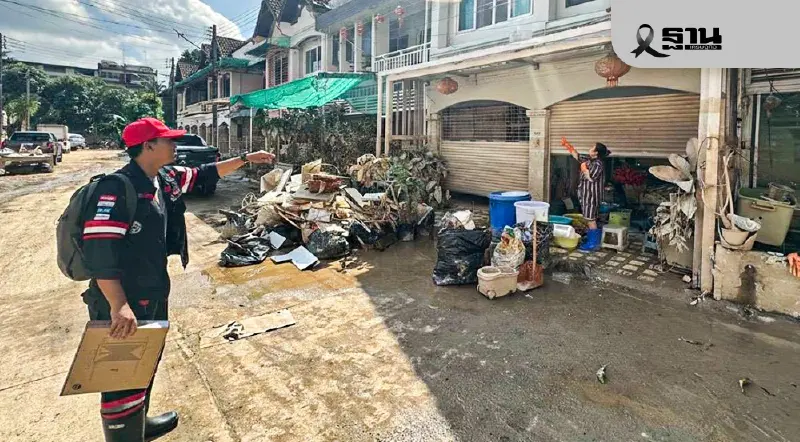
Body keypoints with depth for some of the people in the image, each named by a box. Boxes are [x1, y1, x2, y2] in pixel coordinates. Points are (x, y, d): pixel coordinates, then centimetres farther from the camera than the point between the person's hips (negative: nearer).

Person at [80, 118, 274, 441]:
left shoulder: (165, 179, 3)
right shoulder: (117, 188, -23)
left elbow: (205, 175, 18)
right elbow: (98, 249, -29)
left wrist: (245, 159, 17)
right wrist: (119, 305, -33)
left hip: (153, 293, 10)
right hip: (122, 301, -10)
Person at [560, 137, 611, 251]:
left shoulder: (598, 164, -18)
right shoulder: (589, 160, 10)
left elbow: (591, 178, -26)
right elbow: (577, 156, 23)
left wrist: (584, 169, -12)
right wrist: (568, 147, 19)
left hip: (592, 195, -10)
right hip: (587, 194, 10)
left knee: (591, 219, -6)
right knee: (589, 218, 14)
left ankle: (593, 243, -1)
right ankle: (590, 240, 22)